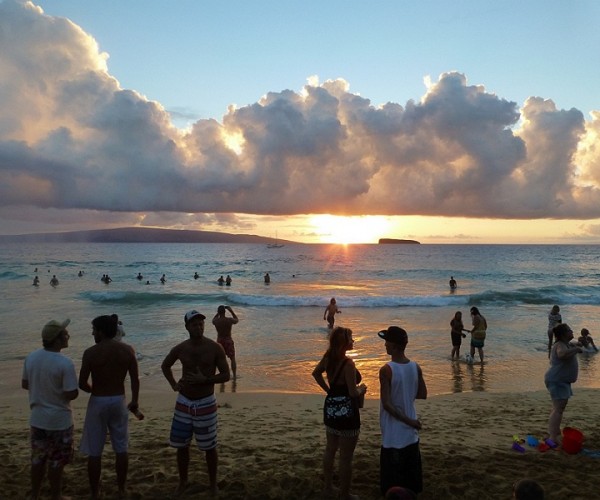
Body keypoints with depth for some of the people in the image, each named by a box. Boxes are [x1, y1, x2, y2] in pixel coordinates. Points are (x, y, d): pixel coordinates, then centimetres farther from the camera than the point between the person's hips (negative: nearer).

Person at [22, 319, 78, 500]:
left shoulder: (31, 357, -5)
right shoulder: (65, 363, -25)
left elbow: (24, 384, 8)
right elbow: (72, 394, -22)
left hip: (37, 419, 6)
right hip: (59, 421, -6)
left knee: (37, 459, 21)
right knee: (56, 462, 11)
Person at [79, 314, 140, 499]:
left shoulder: (90, 352, -14)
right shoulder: (127, 350, -5)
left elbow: (82, 383, -11)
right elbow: (135, 379, -1)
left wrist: (94, 391, 11)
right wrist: (134, 401, 13)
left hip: (98, 402, -3)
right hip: (119, 401, 3)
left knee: (94, 451, 10)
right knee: (121, 448, 15)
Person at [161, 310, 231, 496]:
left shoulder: (215, 348, -12)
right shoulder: (180, 349, -4)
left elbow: (226, 375, -9)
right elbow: (165, 366, 16)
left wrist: (204, 379, -22)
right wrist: (173, 384, 3)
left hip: (206, 403, -3)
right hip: (184, 402, 3)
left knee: (209, 447, 7)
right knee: (181, 445, 12)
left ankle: (213, 484, 26)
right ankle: (183, 482, 33)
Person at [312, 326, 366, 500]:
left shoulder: (328, 357, -2)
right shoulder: (348, 363, -25)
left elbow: (316, 373, 15)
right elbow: (353, 393, -26)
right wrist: (362, 389, -6)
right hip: (347, 413, -8)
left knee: (330, 450, 22)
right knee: (346, 457, 7)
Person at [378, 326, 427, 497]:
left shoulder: (386, 370, -21)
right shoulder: (416, 367, -5)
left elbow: (387, 404, -23)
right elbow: (423, 395, 7)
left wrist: (407, 421, -15)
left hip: (394, 431, -5)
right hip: (411, 430, 6)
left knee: (393, 471, 8)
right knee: (411, 468, 20)